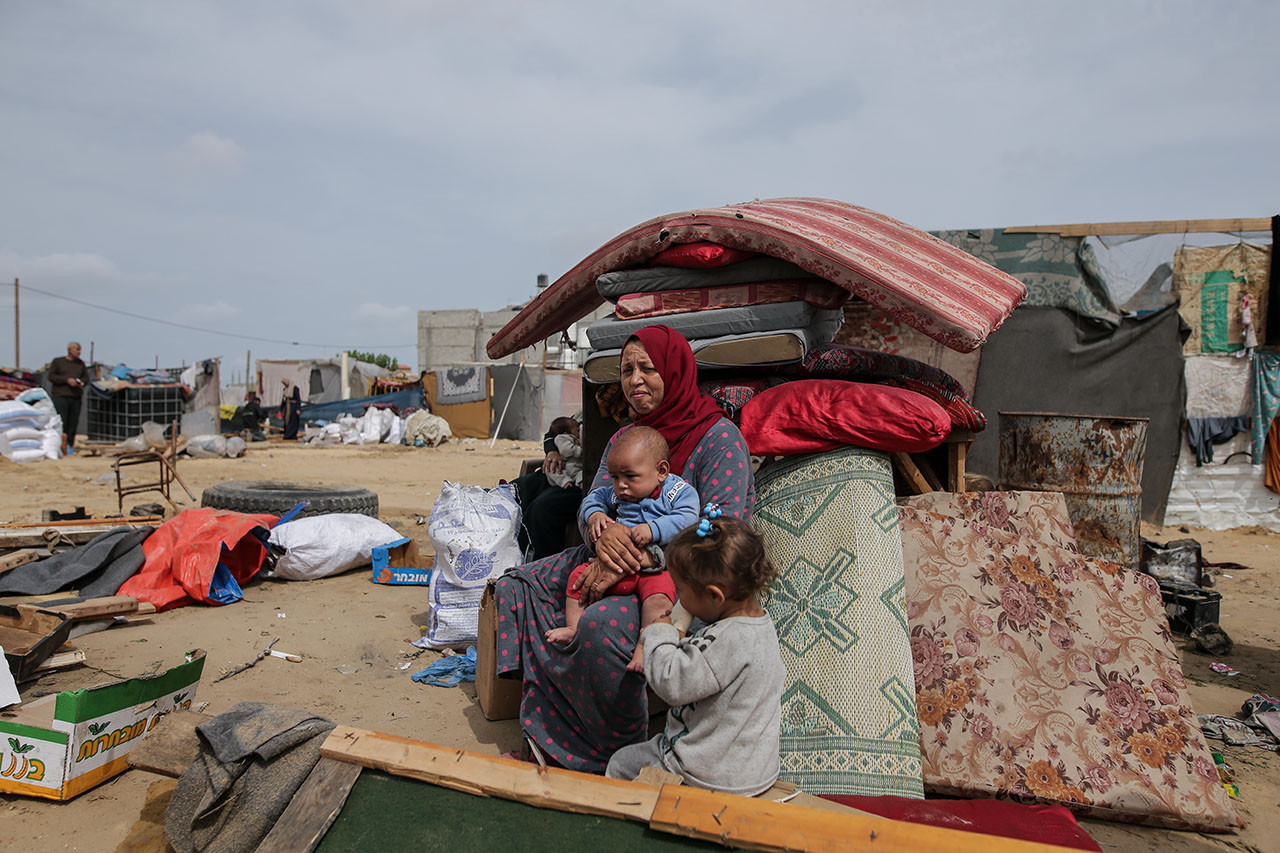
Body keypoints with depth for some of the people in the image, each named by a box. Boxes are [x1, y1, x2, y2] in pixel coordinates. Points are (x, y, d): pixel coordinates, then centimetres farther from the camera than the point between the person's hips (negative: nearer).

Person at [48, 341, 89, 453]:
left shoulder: (81, 364, 17)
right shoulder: (57, 361, 6)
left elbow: (86, 378, 18)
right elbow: (51, 376, -2)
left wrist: (82, 383, -4)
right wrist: (67, 380, -14)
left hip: (76, 397, 4)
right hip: (60, 396, -4)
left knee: (73, 423, 0)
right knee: (61, 421, -13)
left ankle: (69, 445, 4)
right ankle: (60, 444, -12)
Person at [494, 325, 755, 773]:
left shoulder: (720, 437, -12)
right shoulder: (624, 437, 11)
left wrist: (634, 559, -26)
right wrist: (604, 533, -21)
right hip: (619, 566, 8)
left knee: (602, 624, -35)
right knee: (517, 585, 0)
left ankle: (621, 753, -10)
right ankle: (546, 732, 2)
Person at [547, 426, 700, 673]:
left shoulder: (680, 491, -3)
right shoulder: (617, 493, 14)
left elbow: (686, 519, -16)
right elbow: (594, 497, 26)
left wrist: (653, 530, -26)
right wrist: (594, 515, 3)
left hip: (656, 567, -6)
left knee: (658, 595, -35)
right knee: (578, 575, -2)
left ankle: (645, 646, -33)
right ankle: (573, 628, 5)